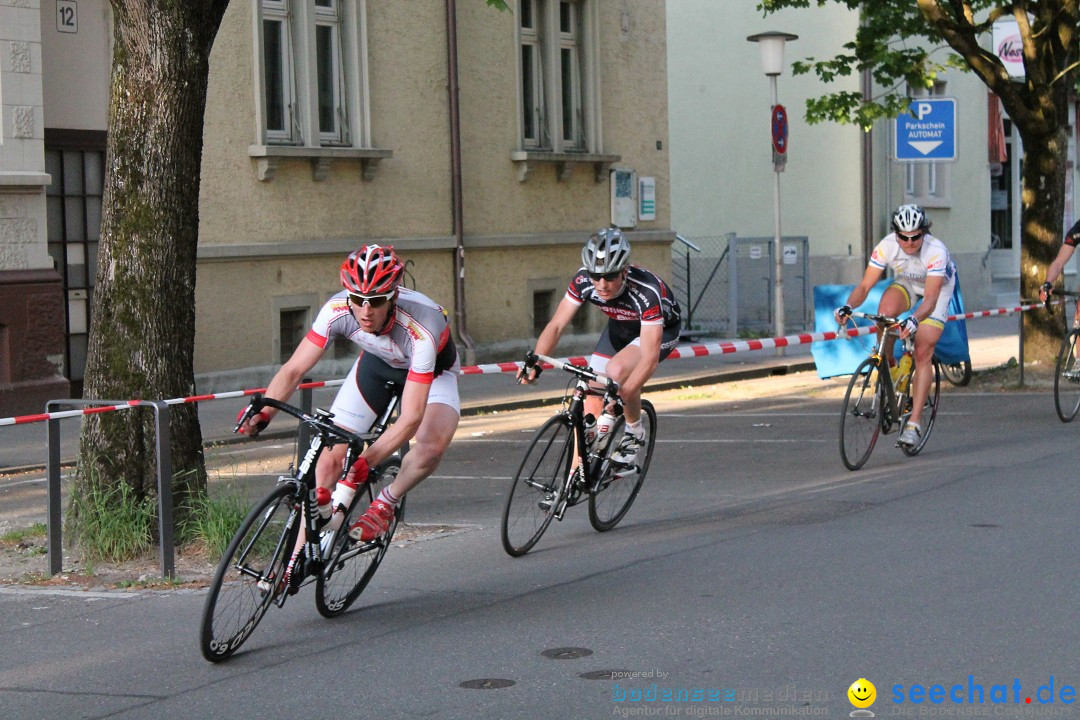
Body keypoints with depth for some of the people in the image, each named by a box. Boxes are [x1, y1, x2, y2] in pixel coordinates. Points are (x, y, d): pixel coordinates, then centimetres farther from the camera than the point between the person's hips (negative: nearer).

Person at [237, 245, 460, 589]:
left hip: (432, 370, -3)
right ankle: (299, 556, 3)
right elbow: (294, 369, -27)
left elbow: (410, 417, -41)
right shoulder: (338, 310, -32)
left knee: (432, 443, -34)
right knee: (330, 453, -8)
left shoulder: (420, 328, -42)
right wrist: (263, 413, -43)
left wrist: (366, 462, -48)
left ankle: (385, 504, -6)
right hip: (377, 363, 3)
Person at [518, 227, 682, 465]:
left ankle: (635, 432, -7)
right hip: (621, 327, 5)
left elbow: (650, 357, -42)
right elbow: (556, 325, -22)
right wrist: (535, 363, -39)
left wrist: (622, 395, -53)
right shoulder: (583, 281, -26)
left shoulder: (647, 291, -39)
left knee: (617, 370, -33)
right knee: (591, 398, -10)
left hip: (661, 329, -5)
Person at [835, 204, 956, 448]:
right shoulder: (887, 246, -27)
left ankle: (914, 422, -12)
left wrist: (914, 320, -61)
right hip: (906, 283, 3)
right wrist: (848, 307, -45)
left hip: (938, 288, -3)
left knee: (923, 353, -15)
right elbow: (865, 285, -26)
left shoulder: (936, 251, -36)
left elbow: (930, 299, -41)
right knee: (886, 310, -32)